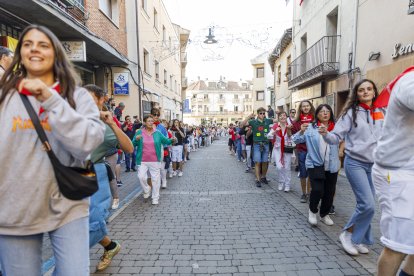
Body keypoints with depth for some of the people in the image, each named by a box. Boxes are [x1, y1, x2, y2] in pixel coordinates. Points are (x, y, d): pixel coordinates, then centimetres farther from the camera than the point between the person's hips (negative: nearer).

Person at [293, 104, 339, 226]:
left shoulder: (336, 128, 1)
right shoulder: (310, 128, -5)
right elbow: (296, 140, -10)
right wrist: (301, 131, -27)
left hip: (332, 166, 3)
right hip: (315, 164, -3)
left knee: (329, 192, 11)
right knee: (318, 190, -12)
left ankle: (324, 214, 36)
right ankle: (312, 211, 18)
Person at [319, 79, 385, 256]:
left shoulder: (380, 114, 8)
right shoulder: (351, 112, -6)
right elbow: (337, 137, -11)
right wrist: (326, 134, -29)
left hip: (374, 164, 5)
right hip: (355, 163, -5)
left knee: (367, 205, 9)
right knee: (368, 205, -11)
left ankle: (358, 240, 27)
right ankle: (348, 234, 12)